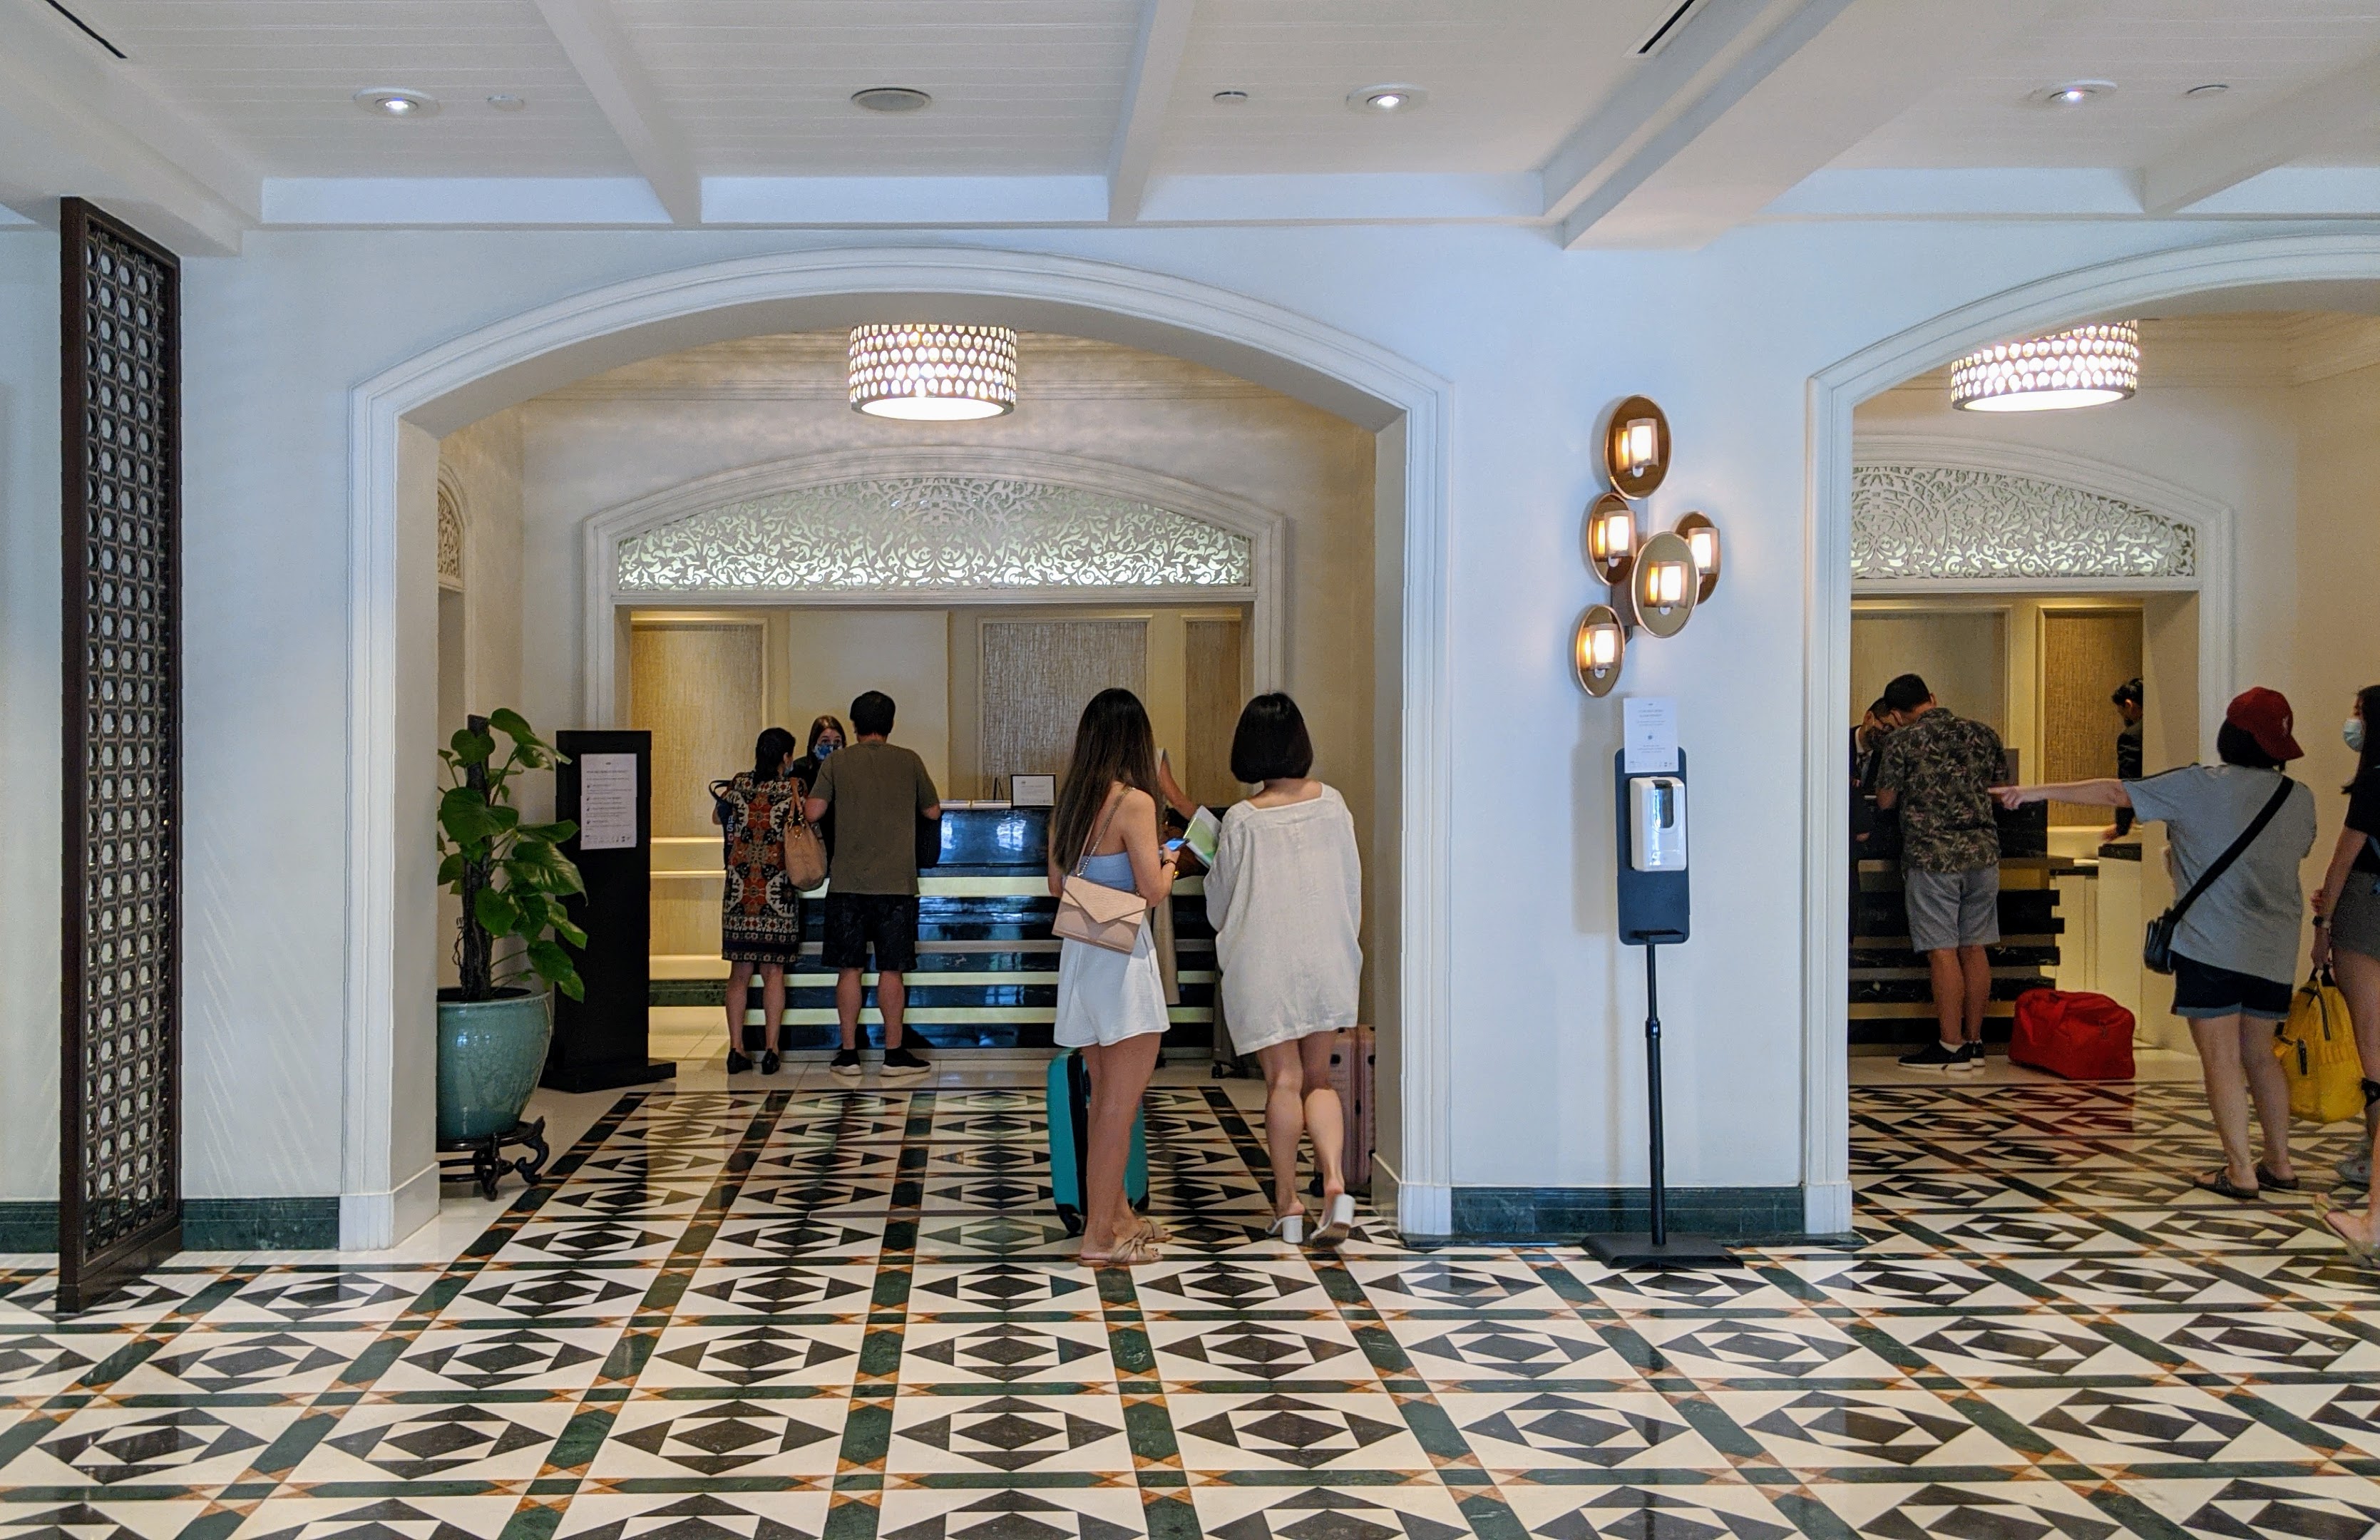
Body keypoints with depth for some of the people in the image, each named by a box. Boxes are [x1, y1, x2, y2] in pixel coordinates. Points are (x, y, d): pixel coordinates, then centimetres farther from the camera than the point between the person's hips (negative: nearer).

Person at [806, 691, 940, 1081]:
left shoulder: (836, 762, 0)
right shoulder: (908, 761, 2)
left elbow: (813, 813, -3)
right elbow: (933, 811, 10)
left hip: (847, 883, 0)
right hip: (896, 883, 0)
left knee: (850, 968, 6)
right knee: (892, 969, 4)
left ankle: (849, 1054, 8)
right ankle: (895, 1054, 7)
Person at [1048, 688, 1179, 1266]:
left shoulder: (1067, 805, 7)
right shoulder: (1134, 802, -15)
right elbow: (1154, 891, -16)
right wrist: (1169, 860, 3)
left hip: (1078, 955, 8)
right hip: (1122, 959, -8)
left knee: (1105, 1098, 18)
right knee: (1121, 1104, -1)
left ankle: (1117, 1216, 28)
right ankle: (1100, 1236, 2)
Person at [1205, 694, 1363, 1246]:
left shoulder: (1242, 821, -13)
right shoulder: (1332, 804, -3)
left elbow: (1219, 905, -2)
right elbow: (1353, 886, 6)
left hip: (1262, 967, -3)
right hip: (1326, 962, 3)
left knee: (1283, 1080, 6)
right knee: (1318, 1077, 12)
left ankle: (1288, 1202, 10)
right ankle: (1335, 1181, -8)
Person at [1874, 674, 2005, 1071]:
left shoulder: (1903, 741, -6)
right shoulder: (1982, 734, 8)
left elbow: (1885, 801, 2)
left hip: (1932, 856, -5)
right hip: (1983, 852, 5)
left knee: (1943, 951, -3)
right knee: (1974, 948, 10)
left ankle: (1951, 1046, -1)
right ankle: (1974, 1042, 15)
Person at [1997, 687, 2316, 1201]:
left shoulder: (2201, 786, -10)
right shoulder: (2300, 799, 5)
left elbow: (2115, 795, -7)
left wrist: (2039, 792, 2)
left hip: (2212, 944, -5)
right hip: (2275, 950, 5)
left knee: (2221, 1057, -1)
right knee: (2259, 1054, 17)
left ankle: (2239, 1170, -2)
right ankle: (2280, 1163, 19)